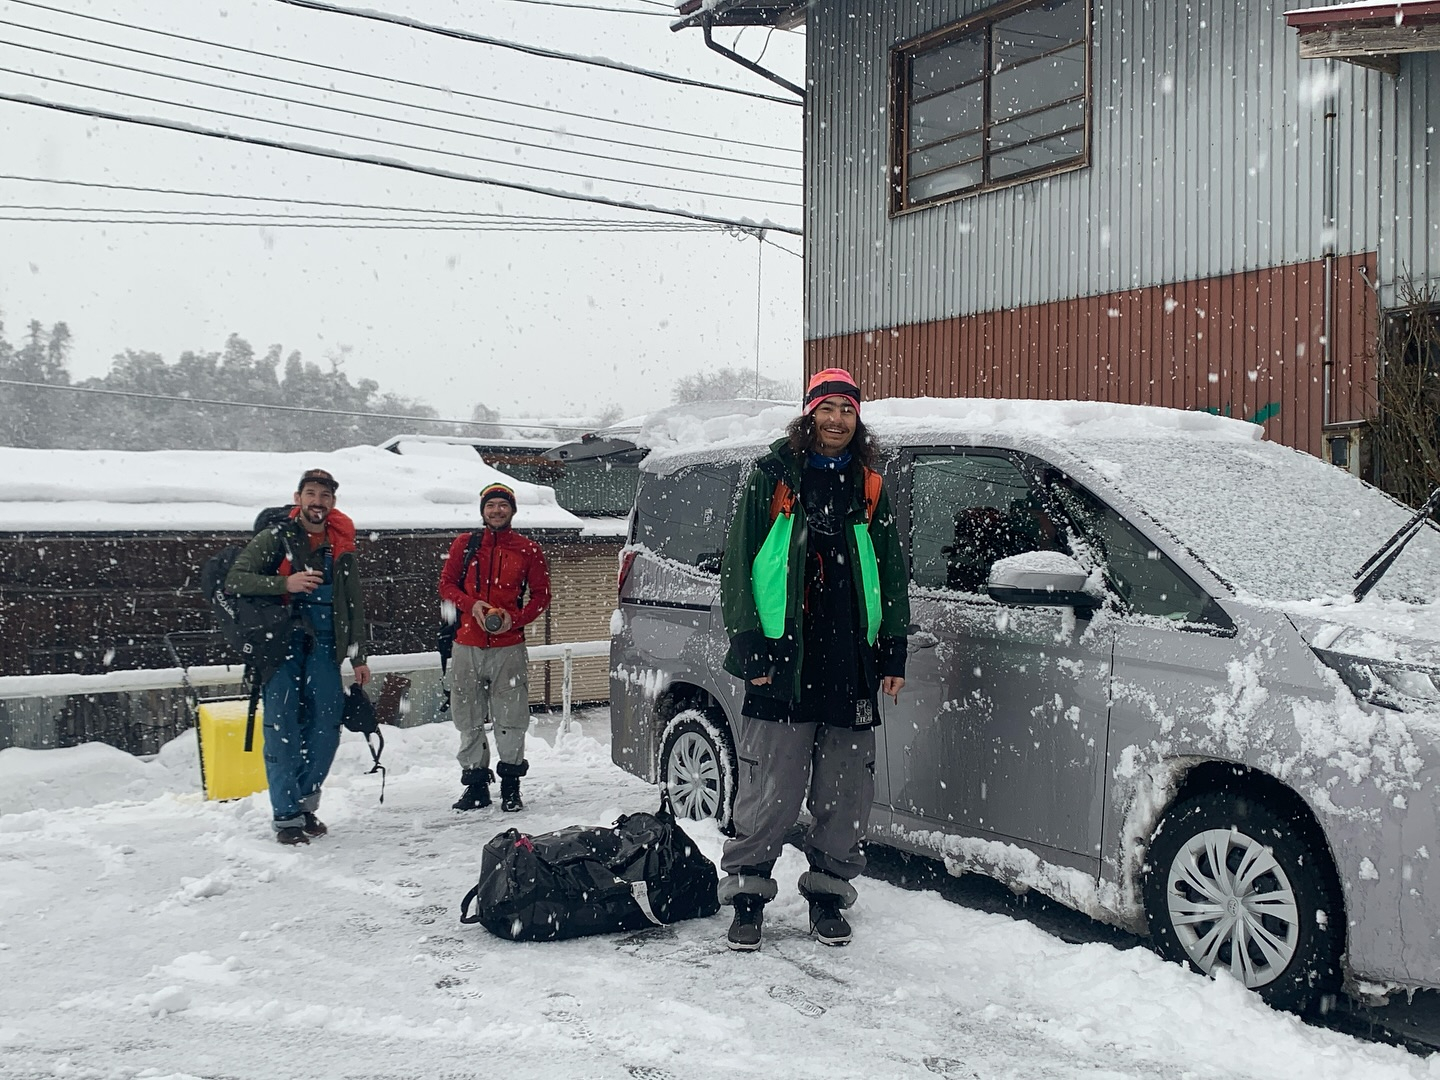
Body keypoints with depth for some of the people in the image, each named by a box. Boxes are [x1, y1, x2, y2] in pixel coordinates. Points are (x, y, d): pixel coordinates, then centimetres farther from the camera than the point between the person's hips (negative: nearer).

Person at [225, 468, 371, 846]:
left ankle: (305, 804, 17)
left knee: (326, 727, 3)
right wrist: (285, 583, -21)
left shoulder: (341, 547, 12)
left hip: (323, 645, 4)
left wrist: (358, 657, 14)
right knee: (282, 730, -7)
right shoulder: (275, 538, -1)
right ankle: (287, 815, -2)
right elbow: (235, 580, -9)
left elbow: (354, 605, 17)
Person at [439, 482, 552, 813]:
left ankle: (511, 785, 11)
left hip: (509, 646, -2)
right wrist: (471, 605, -10)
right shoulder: (465, 544, 9)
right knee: (469, 720, 6)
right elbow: (446, 584, 9)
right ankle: (475, 783, 17)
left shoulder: (528, 549, 6)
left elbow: (541, 595, 7)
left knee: (511, 720, -2)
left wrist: (515, 618, -9)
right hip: (468, 646, 2)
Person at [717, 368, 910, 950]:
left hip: (852, 666, 4)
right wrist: (751, 646, -6)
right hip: (783, 663, -3)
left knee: (845, 796, 7)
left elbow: (891, 574, 19)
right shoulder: (772, 477, 4)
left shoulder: (870, 487, 15)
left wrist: (893, 652, 12)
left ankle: (828, 895, 22)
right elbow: (739, 565, 1)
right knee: (770, 795, -2)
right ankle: (748, 895, 12)